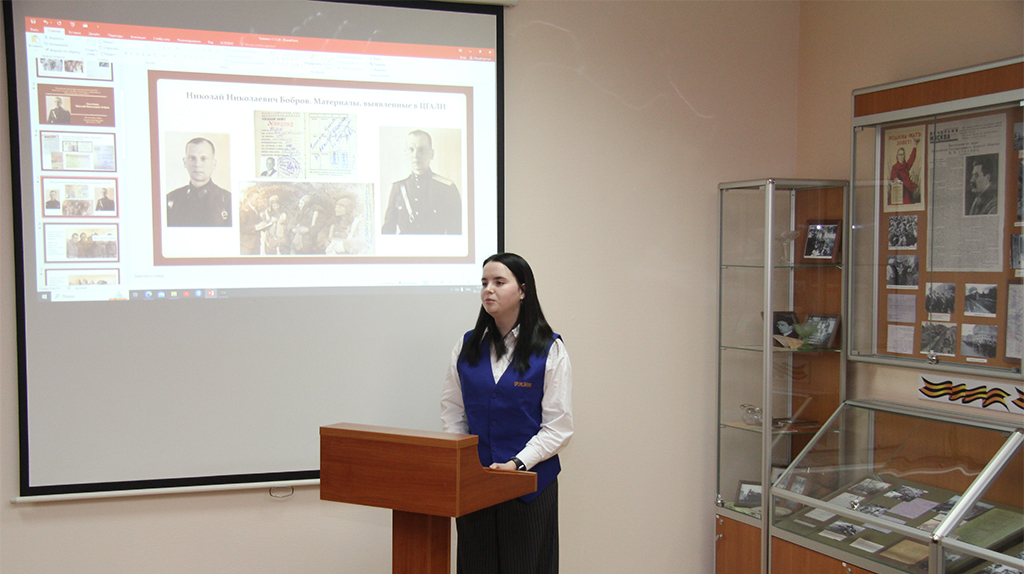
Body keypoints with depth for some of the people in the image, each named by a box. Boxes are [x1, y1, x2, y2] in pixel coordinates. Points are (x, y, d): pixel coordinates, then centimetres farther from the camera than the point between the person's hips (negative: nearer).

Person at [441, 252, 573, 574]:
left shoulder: (550, 349, -4)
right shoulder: (466, 347, 7)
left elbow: (559, 426, -7)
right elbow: (452, 413, 9)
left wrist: (518, 463, -16)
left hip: (530, 481, -3)